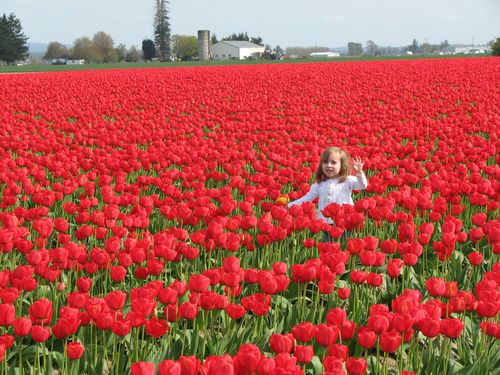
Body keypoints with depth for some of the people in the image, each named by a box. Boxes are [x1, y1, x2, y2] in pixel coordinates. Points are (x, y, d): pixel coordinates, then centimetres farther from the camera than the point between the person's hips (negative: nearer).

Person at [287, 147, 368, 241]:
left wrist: (359, 173, -31)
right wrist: (290, 205, 8)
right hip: (325, 224, 3)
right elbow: (307, 198, 14)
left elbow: (363, 185, -13)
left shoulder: (348, 181, -1)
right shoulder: (319, 184, 9)